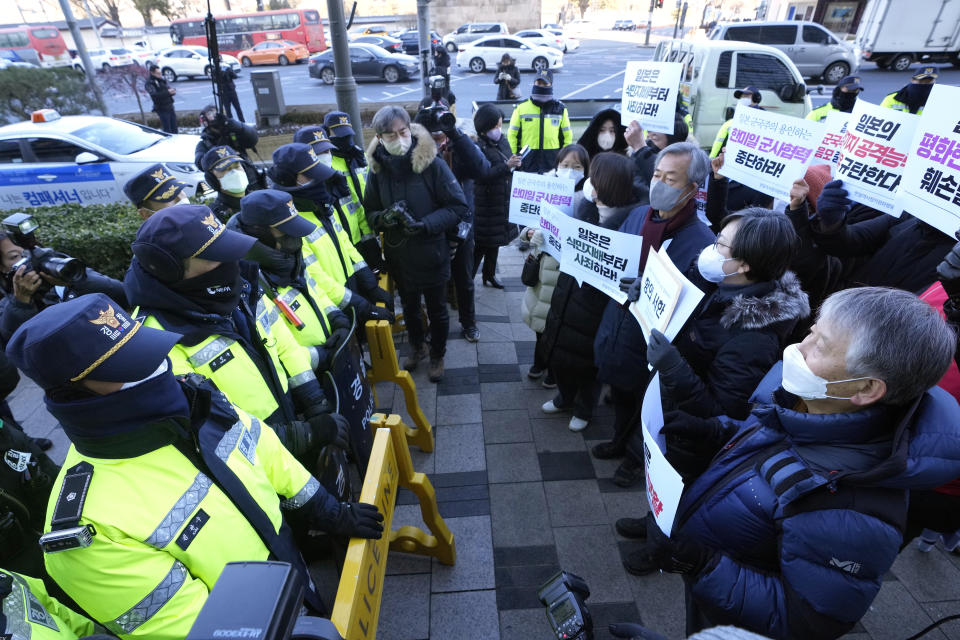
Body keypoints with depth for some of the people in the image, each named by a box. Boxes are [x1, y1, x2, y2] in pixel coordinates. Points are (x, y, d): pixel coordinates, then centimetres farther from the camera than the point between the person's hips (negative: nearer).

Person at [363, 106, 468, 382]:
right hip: (398, 255, 4)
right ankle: (417, 347, 49)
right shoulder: (378, 168, -7)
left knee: (436, 309, 15)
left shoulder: (432, 164, -18)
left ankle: (437, 356, 39)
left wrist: (425, 224, -27)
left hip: (431, 254, -3)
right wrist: (384, 217, -21)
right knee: (409, 307, 23)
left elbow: (459, 207, -15)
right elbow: (370, 213, 1)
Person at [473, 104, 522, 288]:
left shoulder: (502, 141, 7)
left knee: (495, 241, 17)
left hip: (503, 202, 7)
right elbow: (481, 175, -26)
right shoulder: (478, 147, -16)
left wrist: (515, 164, -1)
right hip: (485, 205, -7)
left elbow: (509, 168, 19)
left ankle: (490, 275, 32)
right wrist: (506, 166, -31)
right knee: (482, 243, -2)